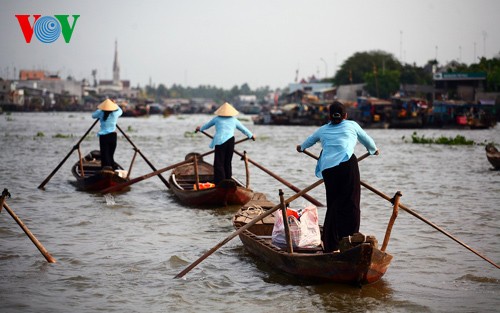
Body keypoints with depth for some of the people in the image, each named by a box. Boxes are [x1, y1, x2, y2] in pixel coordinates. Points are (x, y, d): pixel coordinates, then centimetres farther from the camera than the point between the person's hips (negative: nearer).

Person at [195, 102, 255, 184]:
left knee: (219, 163, -2)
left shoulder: (217, 119, 12)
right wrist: (251, 135, 45)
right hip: (230, 140, 2)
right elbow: (243, 129, 28)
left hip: (220, 141, -2)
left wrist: (200, 128, 50)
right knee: (228, 163, 11)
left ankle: (220, 183, -9)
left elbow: (207, 125, 29)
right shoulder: (234, 120, 16)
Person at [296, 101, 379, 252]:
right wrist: (373, 149, 56)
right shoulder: (352, 125, 19)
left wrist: (301, 147, 68)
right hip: (347, 164, -3)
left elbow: (309, 140, 46)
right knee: (350, 205, -4)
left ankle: (330, 245, 11)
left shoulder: (322, 130, 26)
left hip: (327, 169, 3)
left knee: (333, 206, 11)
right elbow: (367, 140, 35)